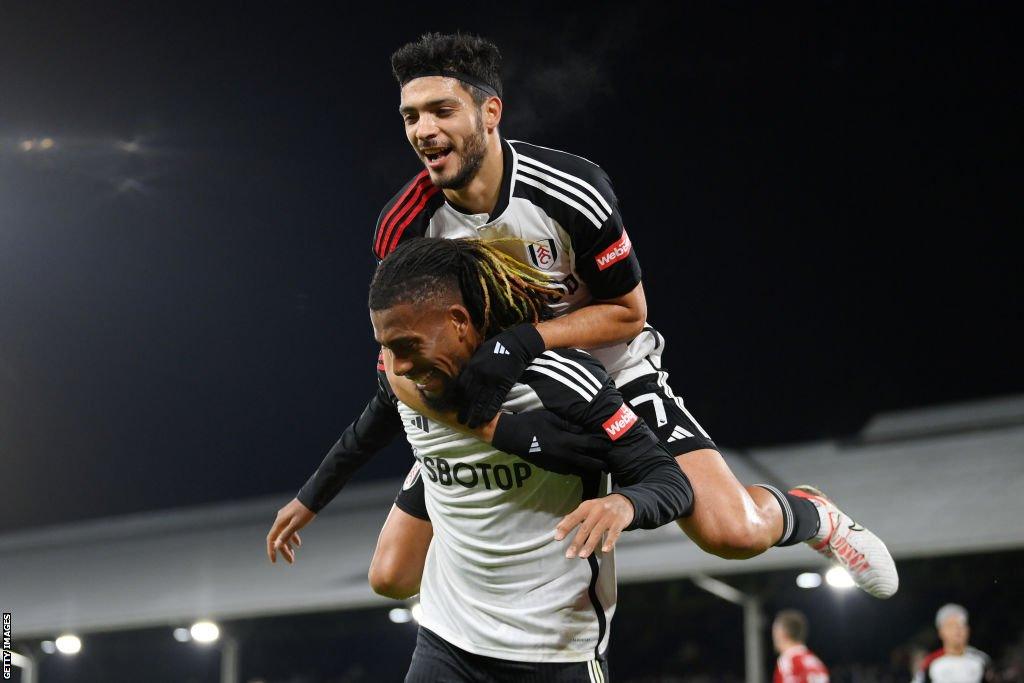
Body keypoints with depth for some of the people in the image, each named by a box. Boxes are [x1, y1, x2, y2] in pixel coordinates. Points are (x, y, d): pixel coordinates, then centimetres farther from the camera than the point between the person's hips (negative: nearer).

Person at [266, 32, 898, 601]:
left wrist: (522, 342, -33)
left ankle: (810, 515, 15)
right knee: (393, 576, -5)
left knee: (732, 531, -24)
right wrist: (317, 492, -11)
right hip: (495, 393, 3)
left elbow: (628, 313, -15)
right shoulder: (404, 230, -15)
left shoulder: (572, 192, -25)